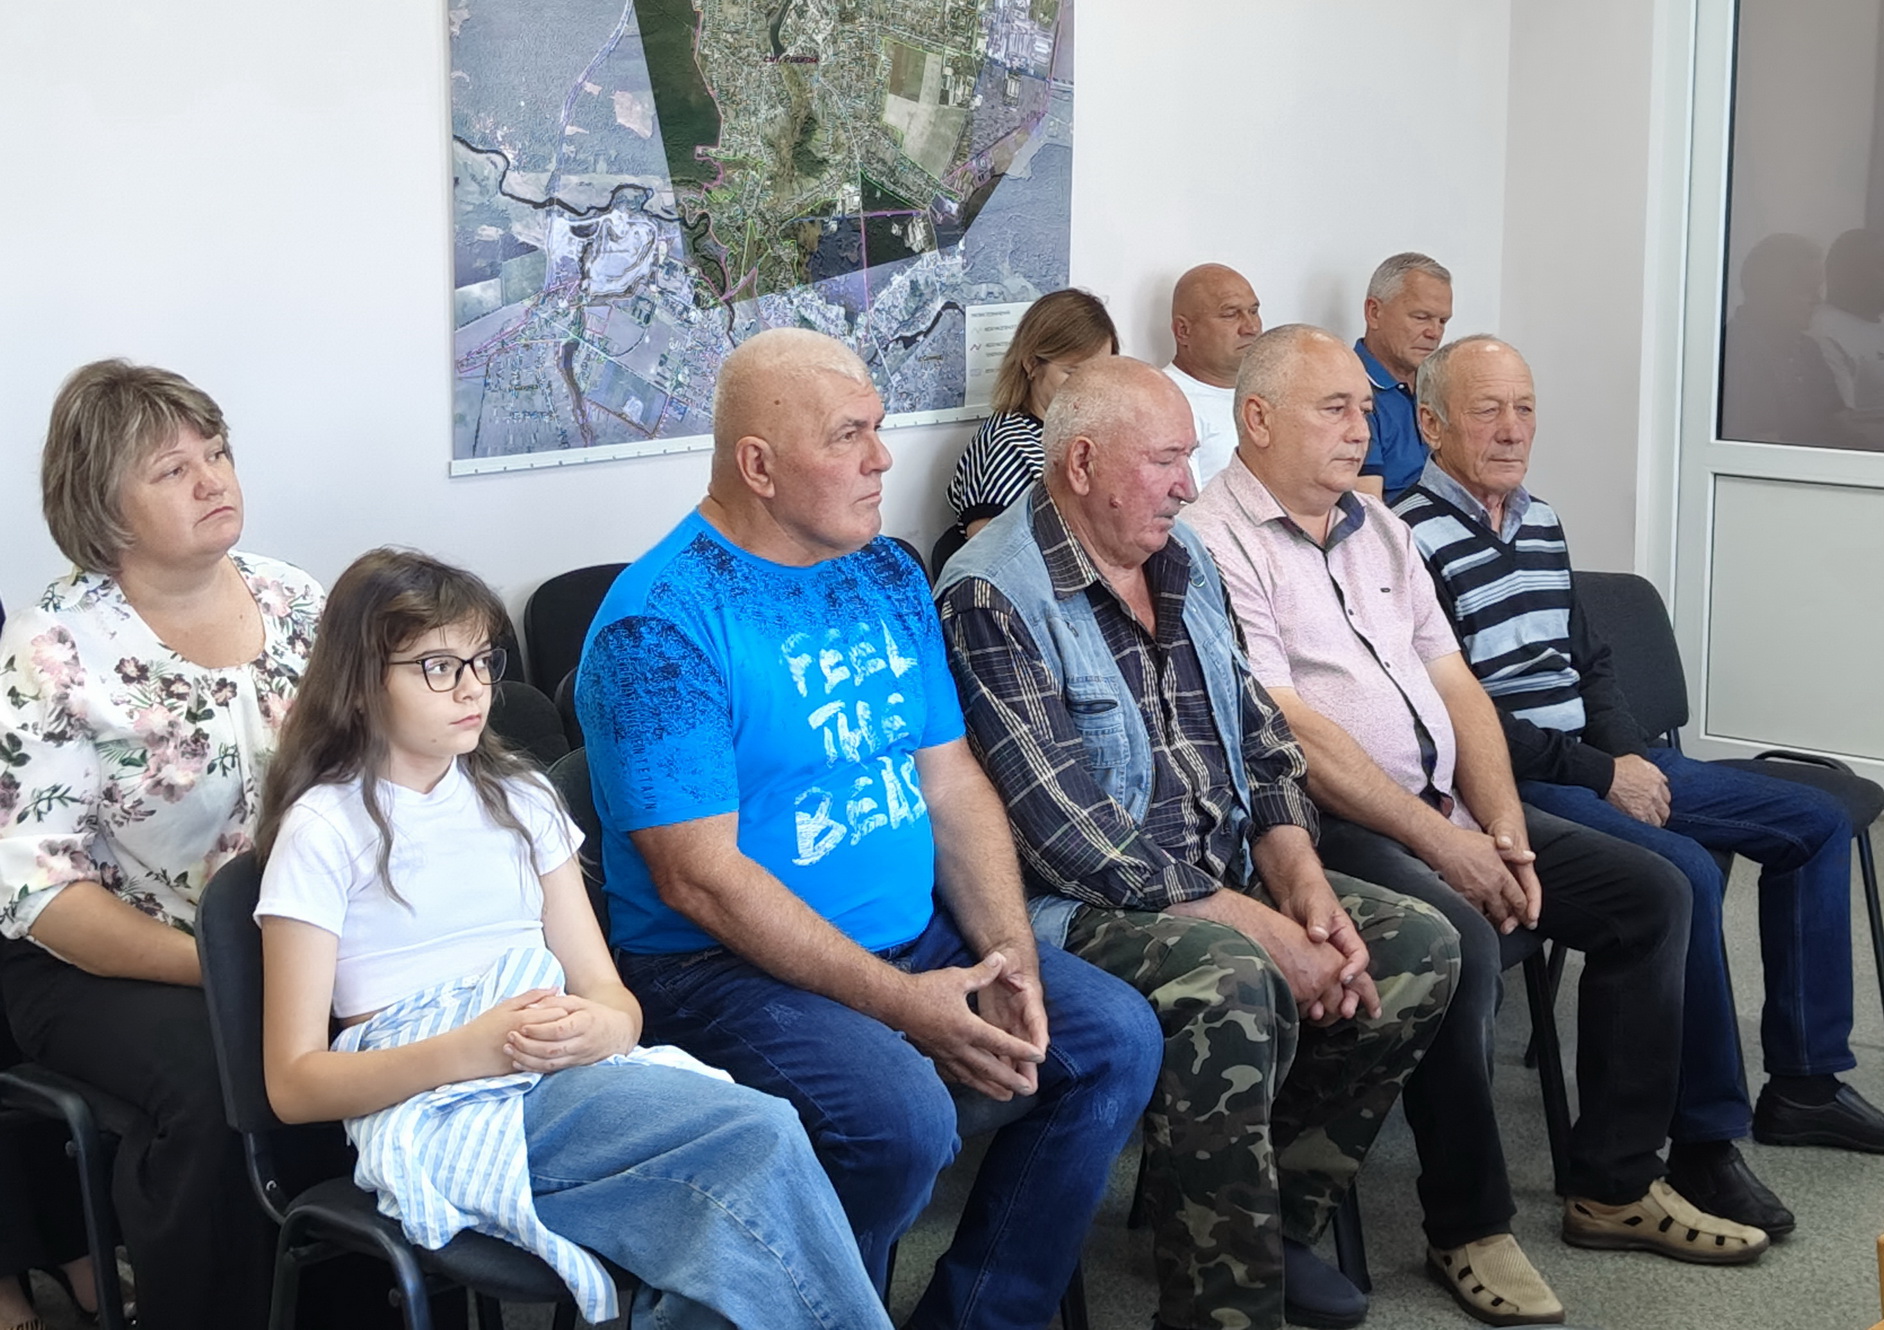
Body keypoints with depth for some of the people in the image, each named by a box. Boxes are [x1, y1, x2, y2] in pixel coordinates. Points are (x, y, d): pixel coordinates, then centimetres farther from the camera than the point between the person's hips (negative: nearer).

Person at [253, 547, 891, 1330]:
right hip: (437, 1112, -5)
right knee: (761, 1136, -27)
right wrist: (473, 1051, -17)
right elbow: (295, 1085, -2)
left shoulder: (518, 797, 20)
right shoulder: (325, 828, 2)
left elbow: (607, 993, 15)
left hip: (566, 1076, 5)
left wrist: (604, 1027, -11)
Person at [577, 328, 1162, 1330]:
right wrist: (902, 1002, -21)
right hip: (724, 965, -8)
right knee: (901, 1117, -31)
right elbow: (702, 878, -19)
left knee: (1116, 1040, -4)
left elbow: (955, 784, 9)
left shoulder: (889, 578, 9)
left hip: (917, 937, 8)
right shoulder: (660, 624, -16)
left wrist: (1008, 959, -7)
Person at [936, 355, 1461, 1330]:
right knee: (1235, 988, -35)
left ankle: (1277, 1222, 8)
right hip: (1081, 909, -9)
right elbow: (1066, 831, -22)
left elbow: (1262, 739, 15)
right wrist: (1256, 926, -21)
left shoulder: (1185, 565, 13)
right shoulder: (993, 597, -15)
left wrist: (1299, 880, -5)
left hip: (1226, 884, 9)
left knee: (1419, 945, -4)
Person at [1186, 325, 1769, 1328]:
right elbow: (1289, 733, -18)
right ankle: (1469, 1227, -14)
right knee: (1459, 940, -33)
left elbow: (1455, 684, 13)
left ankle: (1614, 1182, 10)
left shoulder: (1377, 525, 17)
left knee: (1650, 894, 1)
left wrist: (1502, 827, -2)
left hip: (1447, 809, 9)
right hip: (1328, 829, -9)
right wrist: (1437, 841, -18)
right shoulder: (1214, 542, -10)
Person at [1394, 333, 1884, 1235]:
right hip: (1514, 783, -10)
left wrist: (1632, 757, 0)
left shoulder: (1540, 522, 15)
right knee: (1686, 873, -32)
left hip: (1597, 760, 10)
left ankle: (1803, 1082, 14)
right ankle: (1706, 1142, -21)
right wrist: (1599, 775, -16)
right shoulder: (1413, 541, -13)